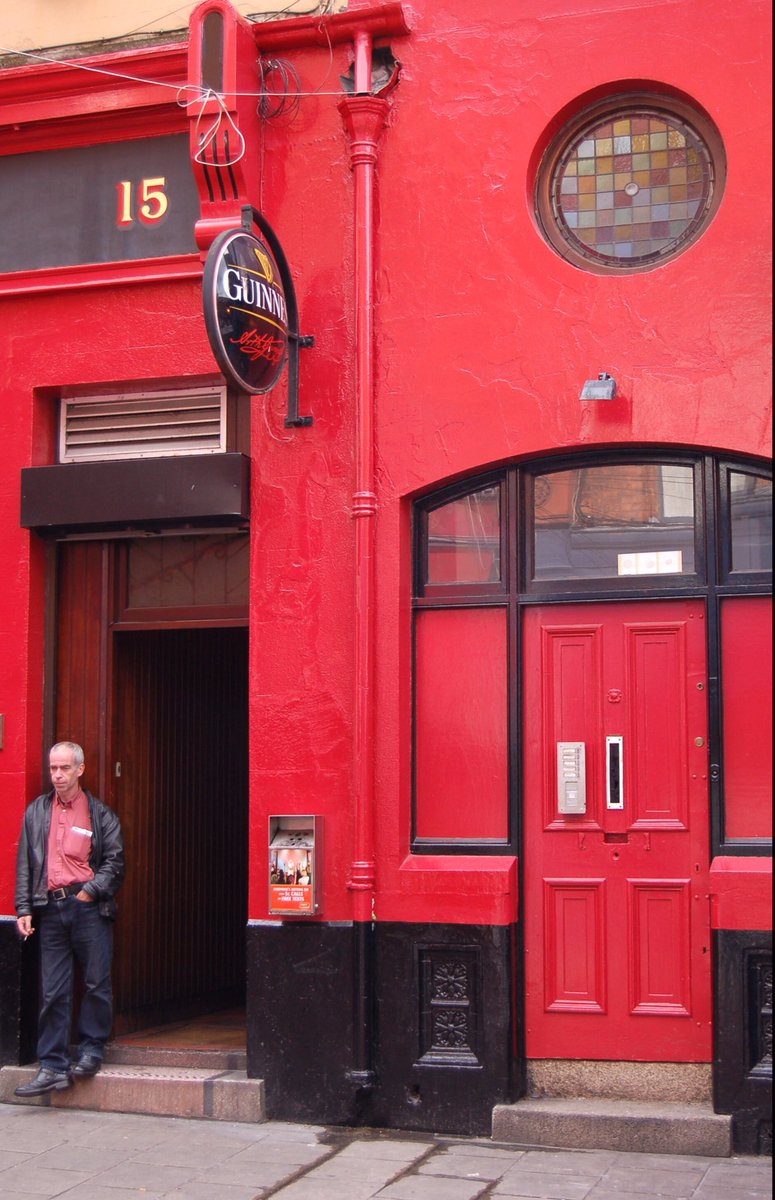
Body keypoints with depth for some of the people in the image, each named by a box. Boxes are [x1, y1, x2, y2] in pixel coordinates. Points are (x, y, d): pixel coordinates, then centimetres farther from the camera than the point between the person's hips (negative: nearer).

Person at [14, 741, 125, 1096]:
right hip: (50, 909, 2)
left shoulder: (100, 814, 4)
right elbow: (25, 864, 12)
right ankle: (53, 1067, 4)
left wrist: (90, 891, -9)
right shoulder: (36, 812, 13)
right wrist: (24, 909, 5)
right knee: (53, 991, 2)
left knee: (96, 984, 2)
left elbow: (114, 862, 3)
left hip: (88, 907, -2)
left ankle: (92, 1050, 19)